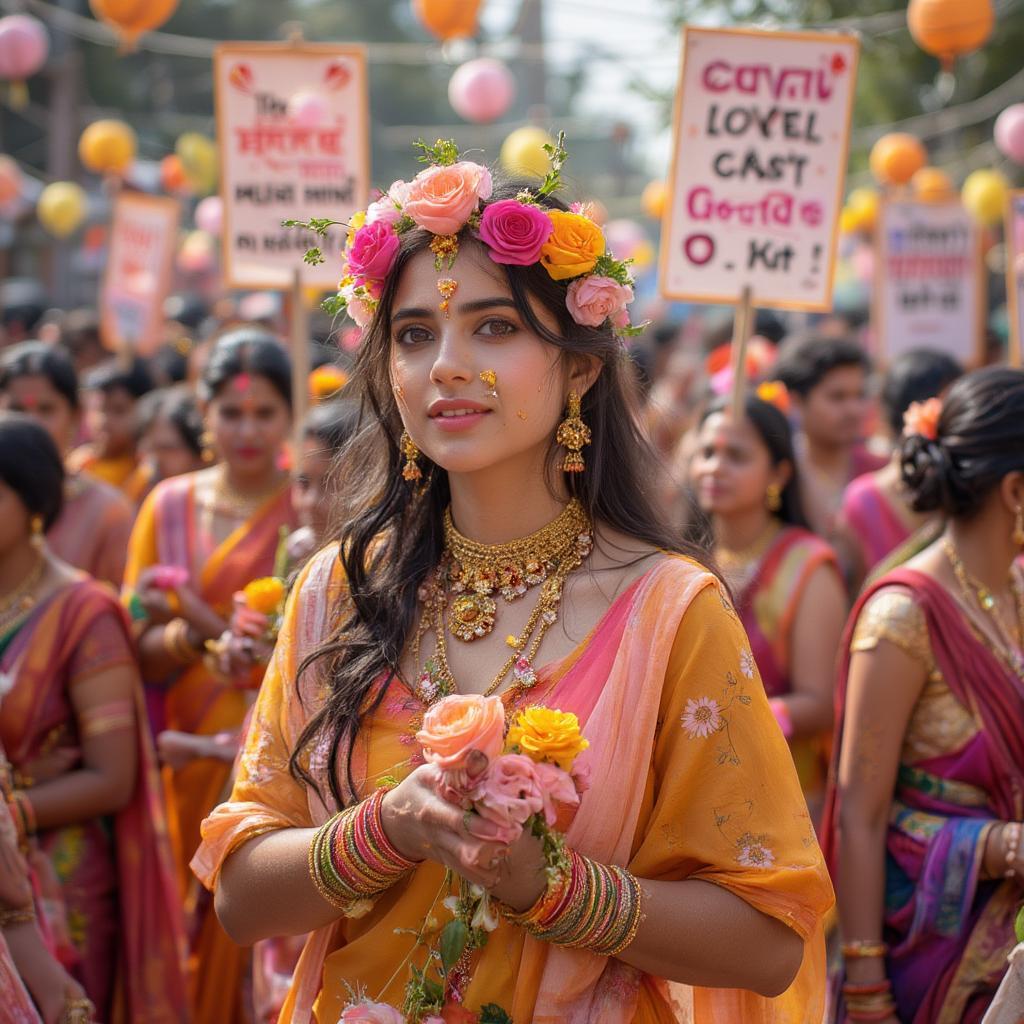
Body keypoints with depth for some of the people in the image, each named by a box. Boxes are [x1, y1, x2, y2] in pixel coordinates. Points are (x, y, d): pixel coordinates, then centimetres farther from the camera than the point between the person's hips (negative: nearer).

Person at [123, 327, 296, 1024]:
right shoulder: (170, 505, 7)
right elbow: (144, 647, 5)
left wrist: (204, 618, -19)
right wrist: (190, 635, -16)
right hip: (190, 750, 4)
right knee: (190, 930, 9)